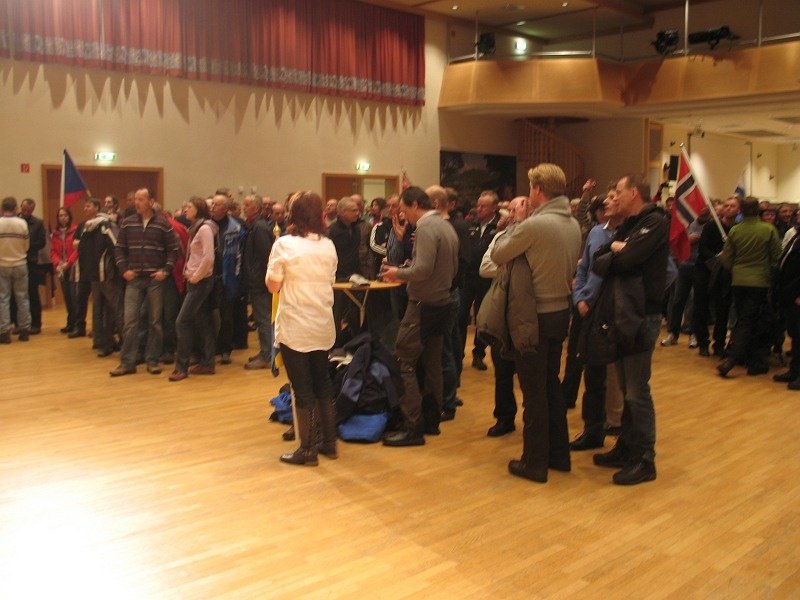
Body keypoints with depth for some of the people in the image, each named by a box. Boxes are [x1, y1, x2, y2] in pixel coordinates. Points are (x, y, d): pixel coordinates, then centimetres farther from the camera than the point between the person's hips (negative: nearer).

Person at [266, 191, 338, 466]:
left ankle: (307, 450, 10)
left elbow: (273, 286, -7)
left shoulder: (284, 244, -11)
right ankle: (329, 443, 23)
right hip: (323, 326, 5)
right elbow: (330, 282, 9)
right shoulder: (328, 245, 3)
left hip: (294, 328, -4)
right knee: (322, 383, 16)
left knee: (302, 388, 3)